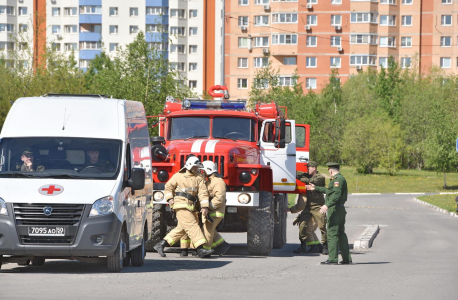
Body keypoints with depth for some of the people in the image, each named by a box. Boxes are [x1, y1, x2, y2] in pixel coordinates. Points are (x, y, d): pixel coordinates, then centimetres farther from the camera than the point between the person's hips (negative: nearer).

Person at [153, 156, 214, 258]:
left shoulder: (199, 179, 12)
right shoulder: (178, 176, 5)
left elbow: (203, 193, 2)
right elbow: (168, 187, 8)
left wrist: (204, 207, -11)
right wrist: (170, 199, -9)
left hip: (190, 207, 6)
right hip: (180, 205, -6)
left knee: (182, 228, 7)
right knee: (192, 225, -14)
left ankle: (161, 245, 14)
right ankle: (200, 250, -21)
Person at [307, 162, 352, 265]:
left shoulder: (338, 179, -13)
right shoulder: (340, 179, 20)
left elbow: (337, 194, -26)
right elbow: (328, 190, 34)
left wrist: (327, 205, -32)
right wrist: (315, 188, 44)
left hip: (335, 209, -10)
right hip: (341, 210, 10)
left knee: (332, 234, -9)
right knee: (341, 234, 14)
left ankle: (333, 259, -11)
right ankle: (347, 258, 15)